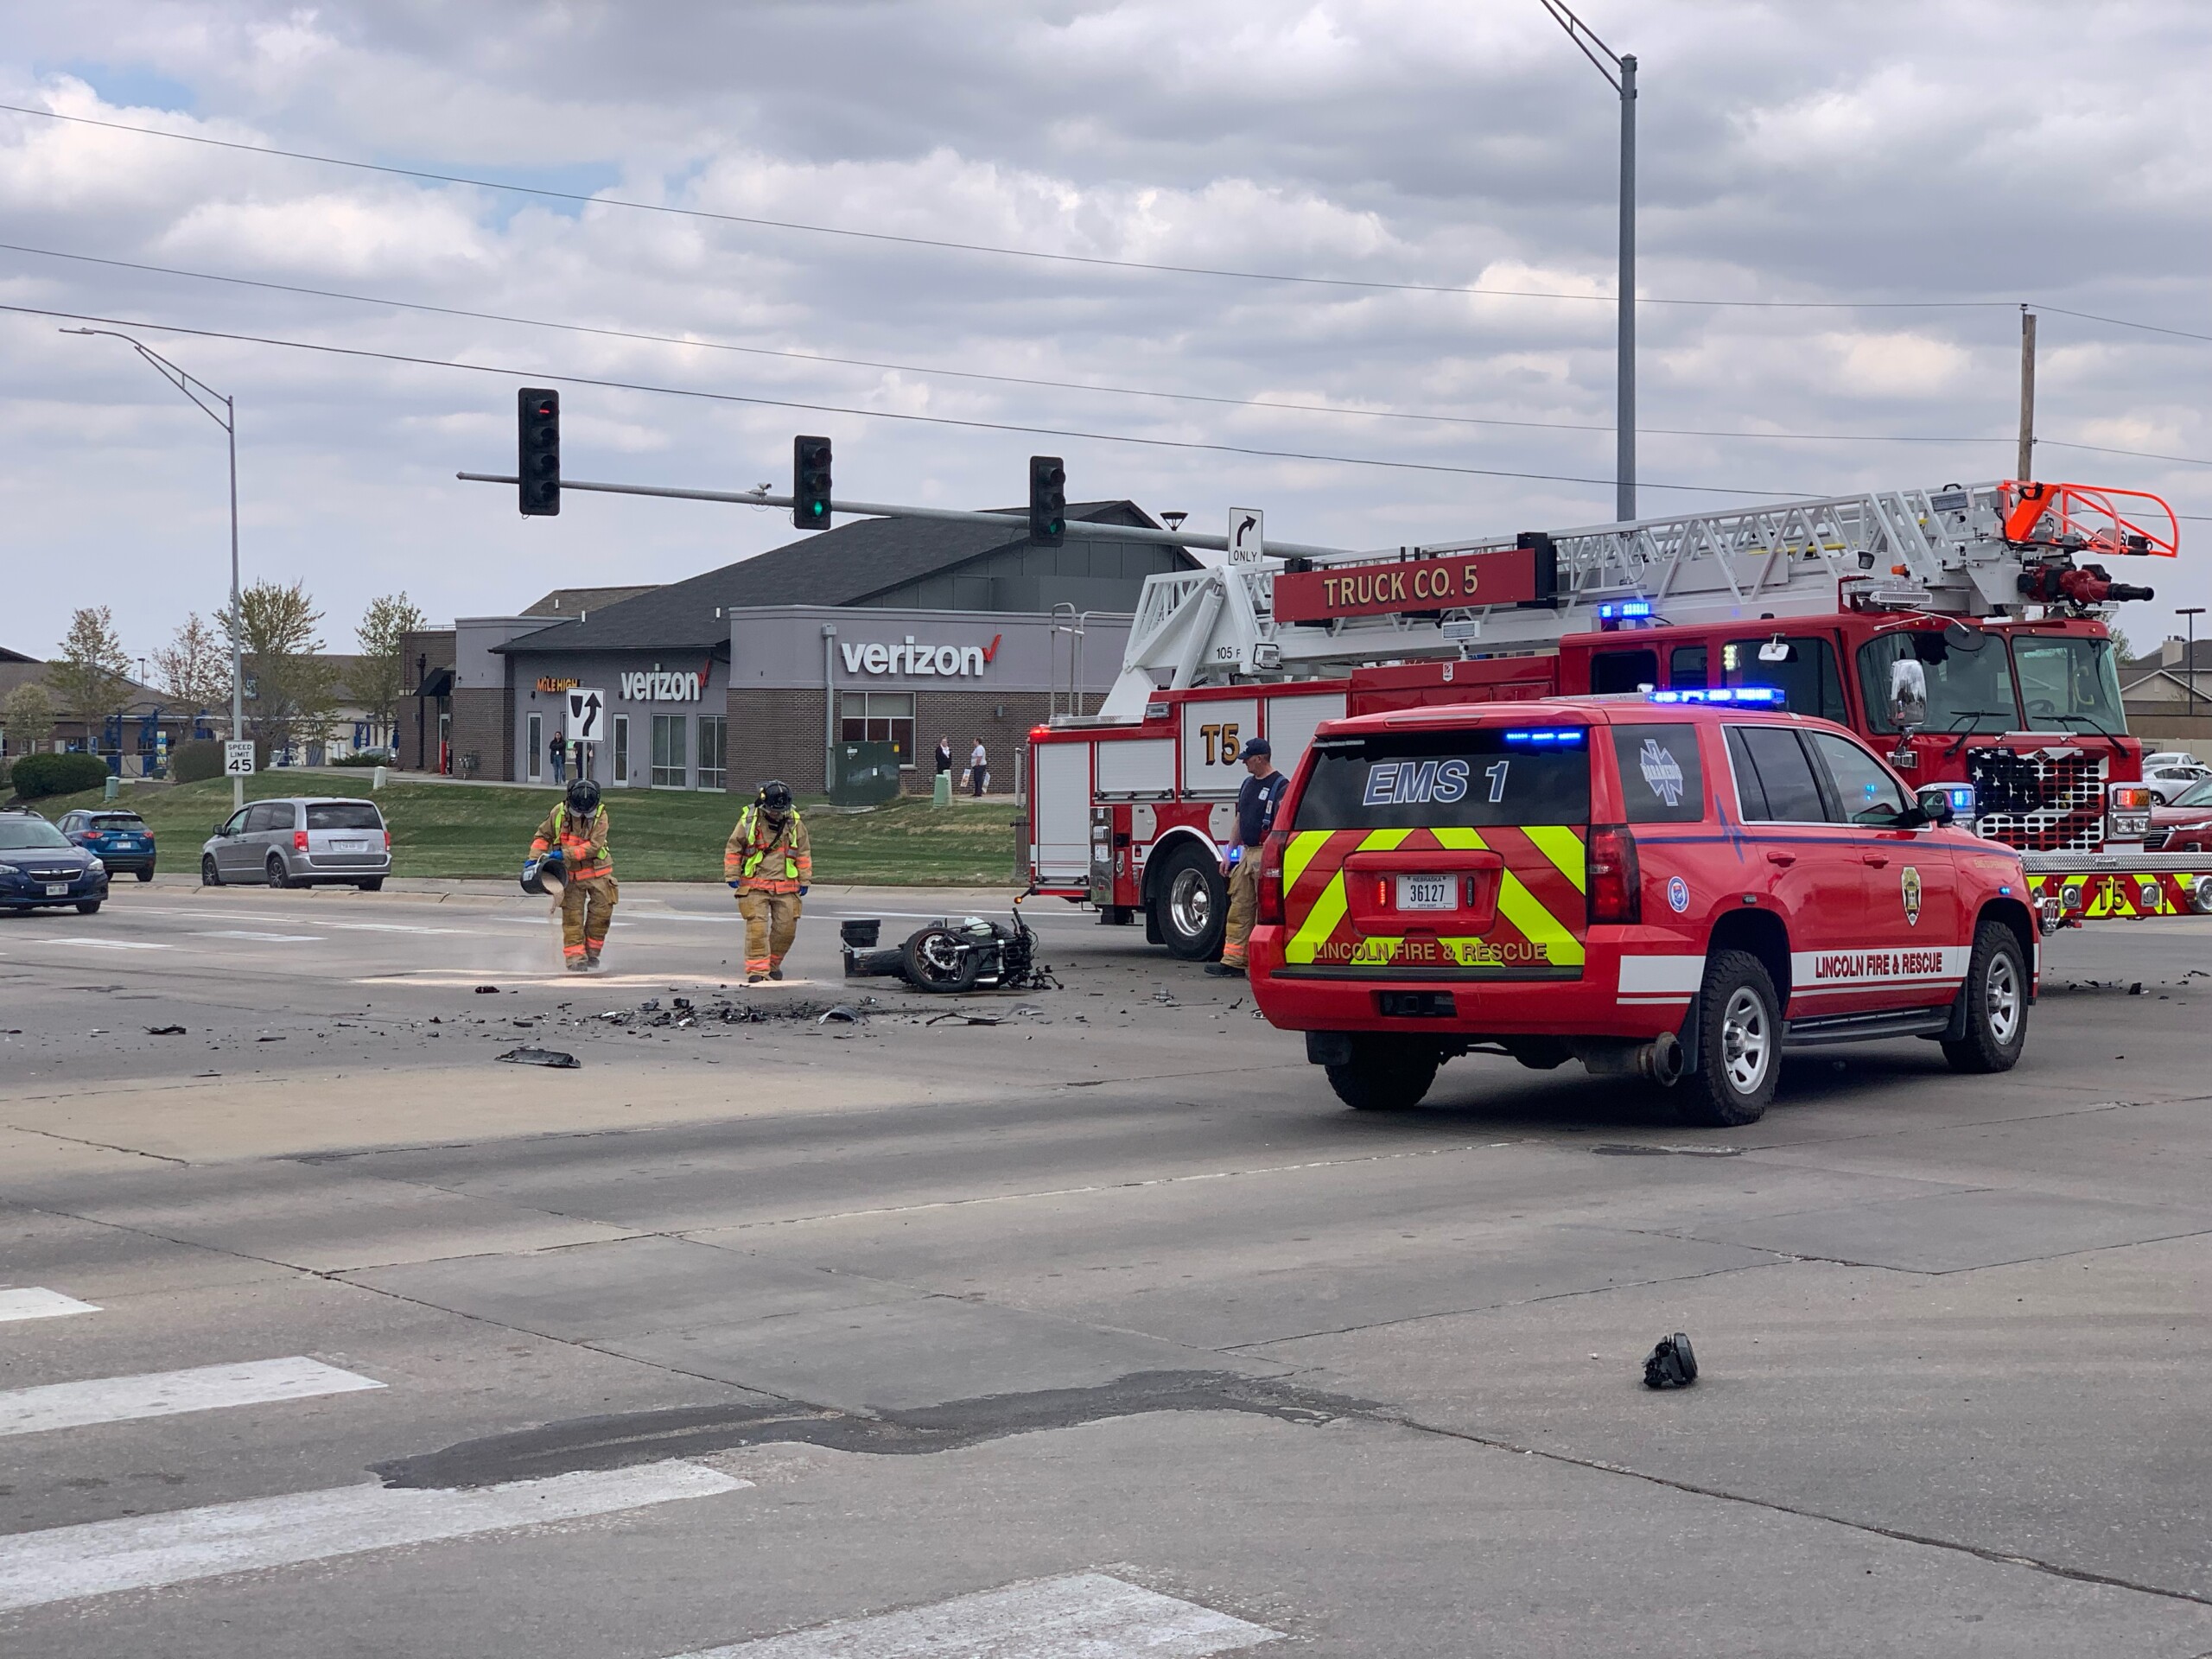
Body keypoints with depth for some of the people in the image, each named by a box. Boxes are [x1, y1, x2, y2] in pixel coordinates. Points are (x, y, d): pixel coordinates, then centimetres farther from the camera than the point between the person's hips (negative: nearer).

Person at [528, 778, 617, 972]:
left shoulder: (600, 815, -14)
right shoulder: (559, 813, -8)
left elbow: (593, 846, -23)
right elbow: (543, 836, 5)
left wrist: (564, 854, -27)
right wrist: (534, 858, -7)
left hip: (598, 871, 0)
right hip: (571, 874, 1)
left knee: (601, 912, -2)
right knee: (572, 917, -4)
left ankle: (592, 953, 15)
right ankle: (575, 958, -2)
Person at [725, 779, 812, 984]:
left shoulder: (794, 823, 4)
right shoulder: (748, 821, -3)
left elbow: (803, 853, 13)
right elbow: (733, 850, 5)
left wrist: (804, 880, 12)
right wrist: (732, 875, 1)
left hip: (786, 887, 3)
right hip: (755, 886, -3)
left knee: (786, 928, 4)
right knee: (757, 927, -11)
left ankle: (773, 964, 24)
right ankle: (756, 969, -7)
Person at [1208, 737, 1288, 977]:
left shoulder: (1280, 786, -9)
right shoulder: (1247, 785, 17)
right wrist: (1230, 854, 21)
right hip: (1246, 854, 8)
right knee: (1239, 909, 6)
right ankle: (1233, 961, 7)